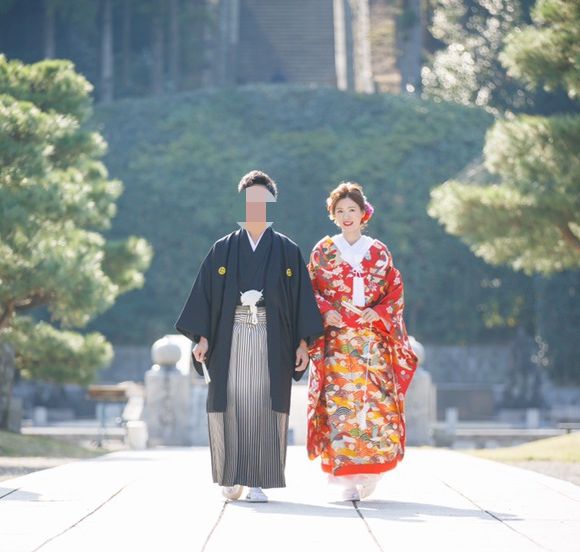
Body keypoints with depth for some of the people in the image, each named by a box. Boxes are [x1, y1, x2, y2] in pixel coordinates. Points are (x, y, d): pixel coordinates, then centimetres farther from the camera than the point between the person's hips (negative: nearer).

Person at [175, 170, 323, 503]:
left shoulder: (288, 251, 8)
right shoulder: (223, 250, 10)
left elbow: (302, 297, 5)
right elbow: (205, 293, 6)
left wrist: (303, 342, -3)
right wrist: (202, 336, -4)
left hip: (271, 340, -1)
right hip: (231, 338, 1)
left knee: (264, 407, -6)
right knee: (231, 406, -1)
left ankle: (258, 482, -2)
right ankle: (233, 477, 16)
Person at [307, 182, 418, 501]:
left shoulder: (378, 252, 11)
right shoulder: (323, 251, 9)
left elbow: (395, 292, 9)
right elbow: (310, 291, 7)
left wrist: (377, 312, -8)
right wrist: (326, 311, -12)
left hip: (373, 339, 1)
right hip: (336, 340, -1)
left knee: (375, 401, -7)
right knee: (340, 403, -10)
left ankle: (368, 473, 7)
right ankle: (347, 480, -8)